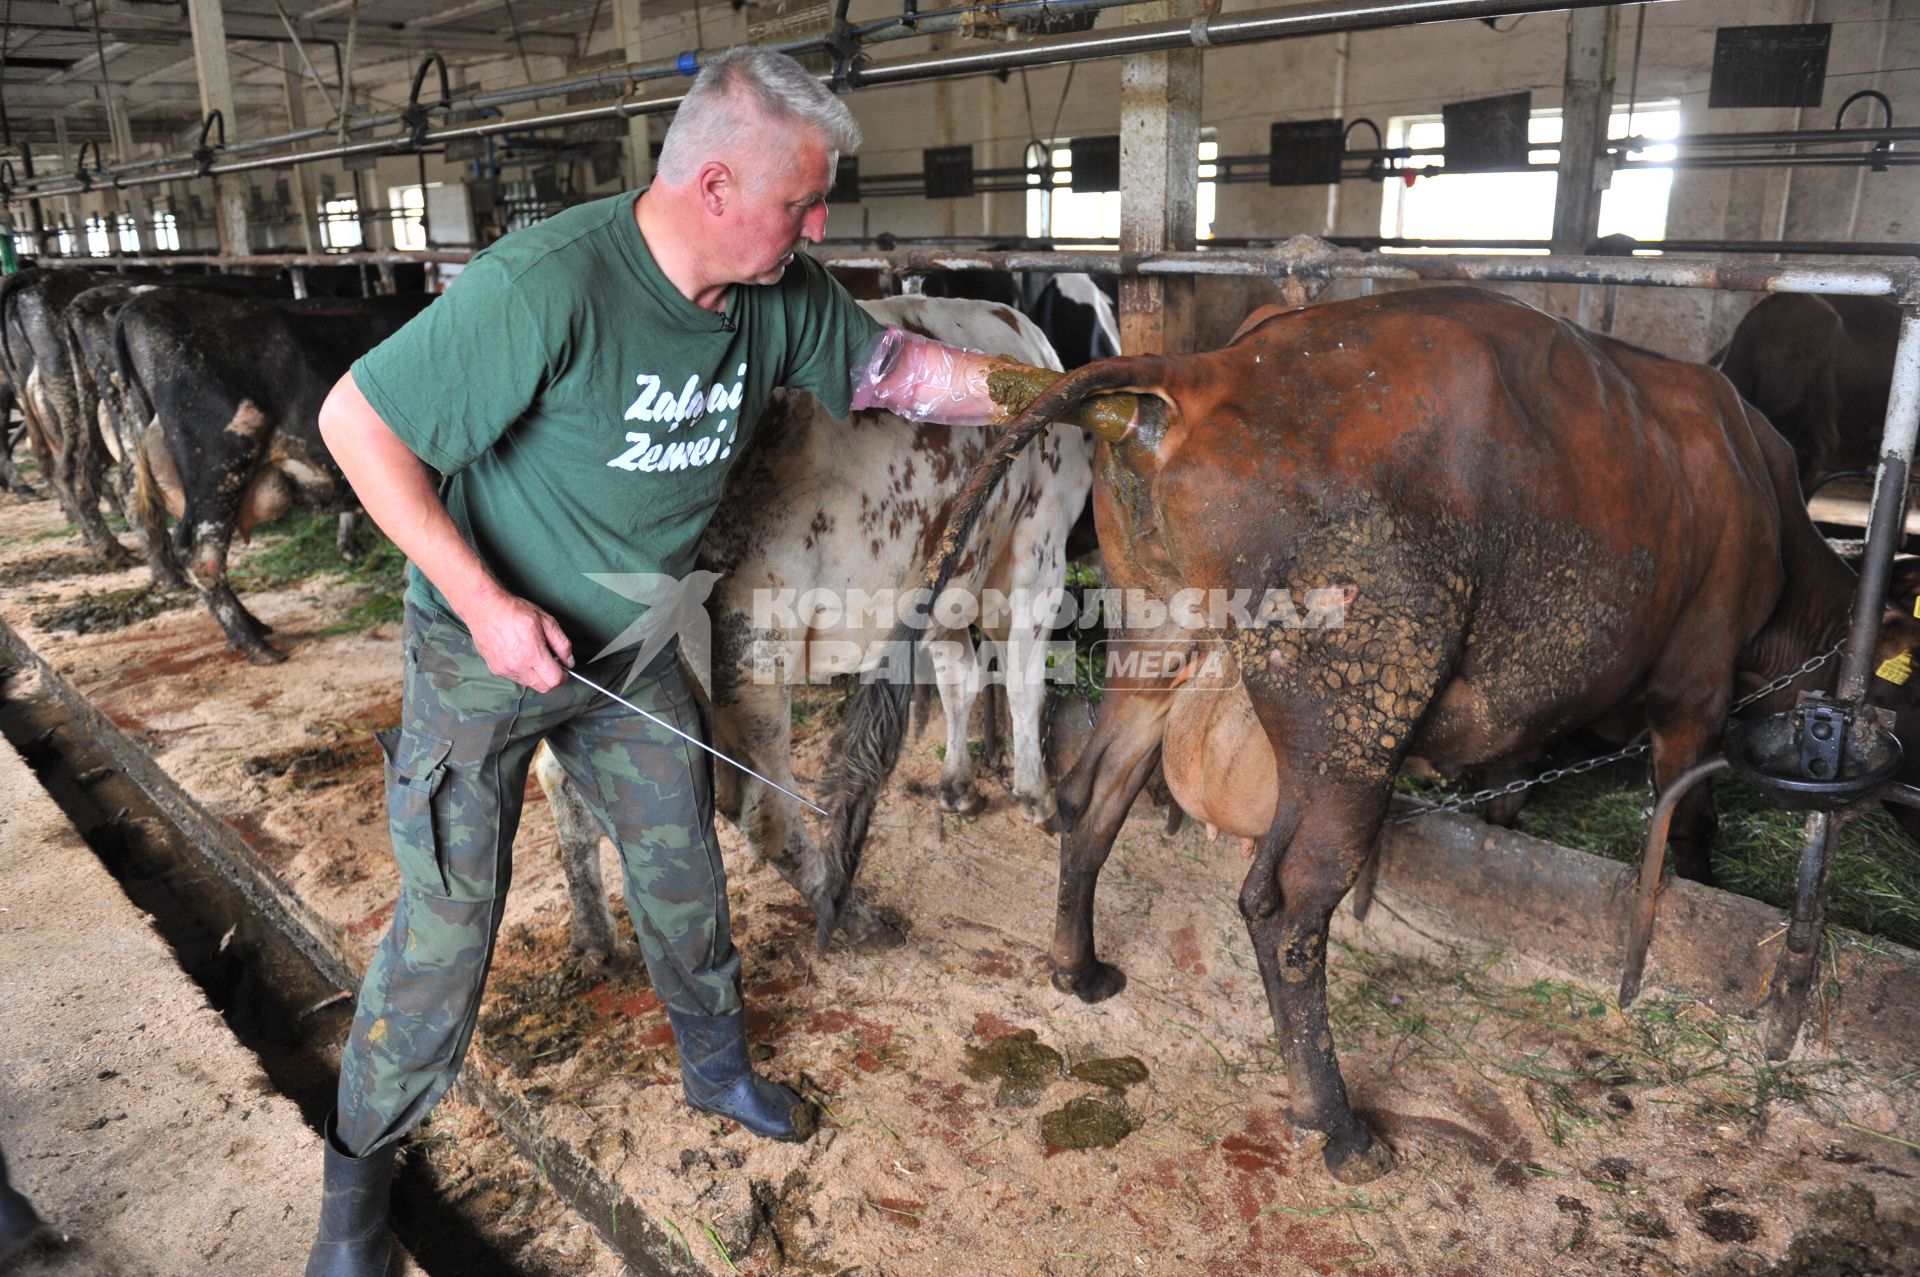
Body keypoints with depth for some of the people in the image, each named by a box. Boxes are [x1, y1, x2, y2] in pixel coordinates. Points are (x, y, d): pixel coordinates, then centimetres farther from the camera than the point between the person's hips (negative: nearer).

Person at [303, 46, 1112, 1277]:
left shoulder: (779, 295, -11)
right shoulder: (547, 286, -30)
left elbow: (902, 367, 3)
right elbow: (358, 419, -24)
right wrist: (483, 601, -26)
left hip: (631, 648, 6)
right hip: (485, 641, -5)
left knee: (682, 864, 16)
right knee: (449, 915, 2)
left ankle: (717, 1065, 42)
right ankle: (360, 1168, 27)